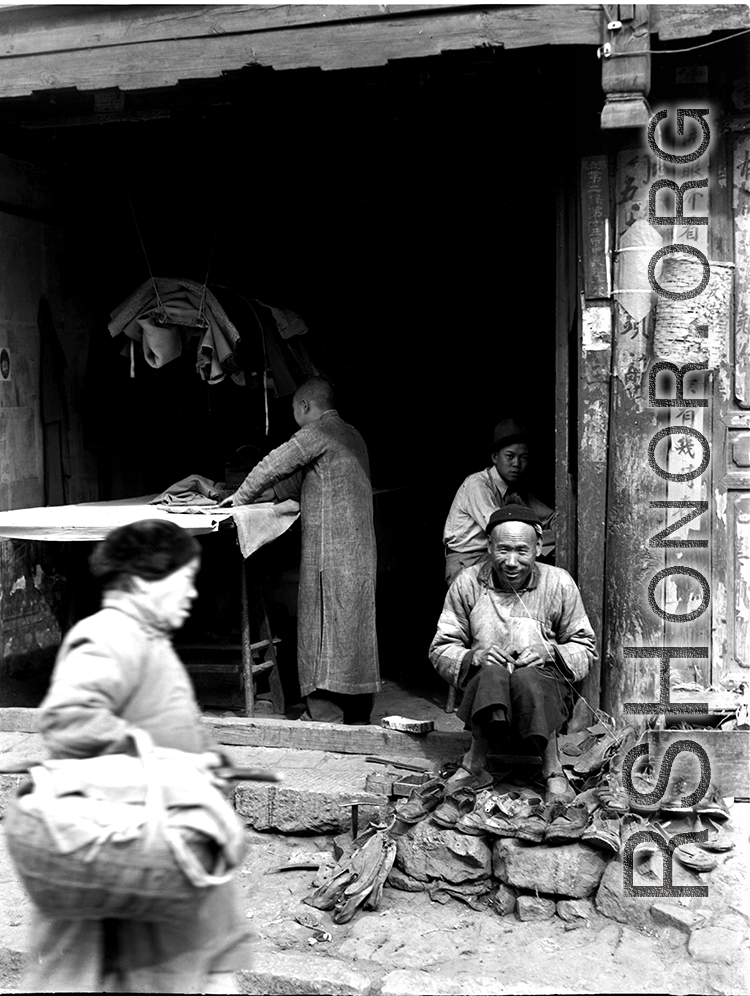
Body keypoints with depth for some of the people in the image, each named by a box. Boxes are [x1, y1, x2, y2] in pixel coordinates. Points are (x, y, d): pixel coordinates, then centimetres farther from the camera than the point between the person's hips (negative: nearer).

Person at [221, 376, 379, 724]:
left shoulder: (318, 432, -9)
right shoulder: (350, 435, 19)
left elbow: (273, 466, -7)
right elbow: (300, 480, 25)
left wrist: (242, 497, 7)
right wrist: (260, 495, 23)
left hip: (330, 547, -9)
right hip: (359, 543, 9)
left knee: (324, 627, -5)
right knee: (355, 625, 11)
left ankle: (324, 716, -2)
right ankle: (357, 715, 17)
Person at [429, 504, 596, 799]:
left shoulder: (559, 583, 2)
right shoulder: (468, 584, 2)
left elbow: (585, 647, 8)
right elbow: (440, 650, 4)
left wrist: (550, 652, -12)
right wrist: (474, 657, -17)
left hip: (545, 683, 0)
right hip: (483, 686, 0)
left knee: (527, 679, -36)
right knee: (492, 674, -35)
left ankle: (552, 770, -20)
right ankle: (476, 763, -18)